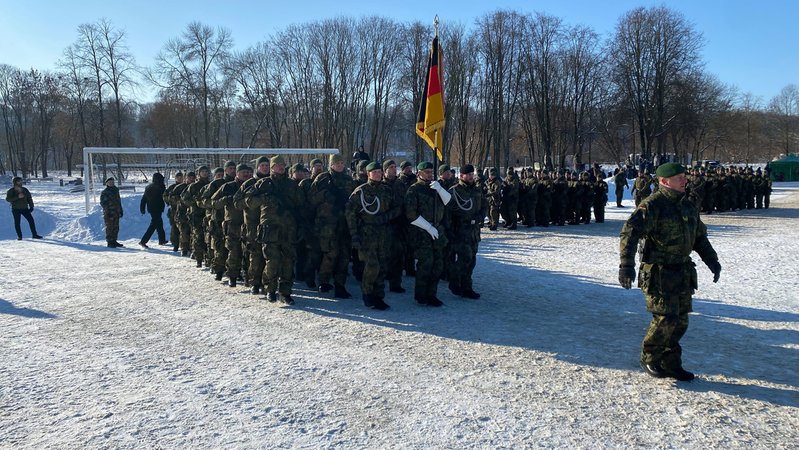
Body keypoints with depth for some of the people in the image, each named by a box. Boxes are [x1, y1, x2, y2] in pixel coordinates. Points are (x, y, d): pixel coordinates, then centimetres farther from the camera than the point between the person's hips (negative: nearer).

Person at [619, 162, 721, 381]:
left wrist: (712, 260, 21)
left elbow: (700, 236, 27)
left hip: (683, 273, 8)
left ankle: (670, 363, 23)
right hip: (658, 273, -8)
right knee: (665, 318, -8)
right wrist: (626, 264, -33)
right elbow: (630, 232, -24)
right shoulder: (652, 205, -14)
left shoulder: (688, 205, 14)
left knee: (680, 321, 10)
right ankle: (649, 359, 13)